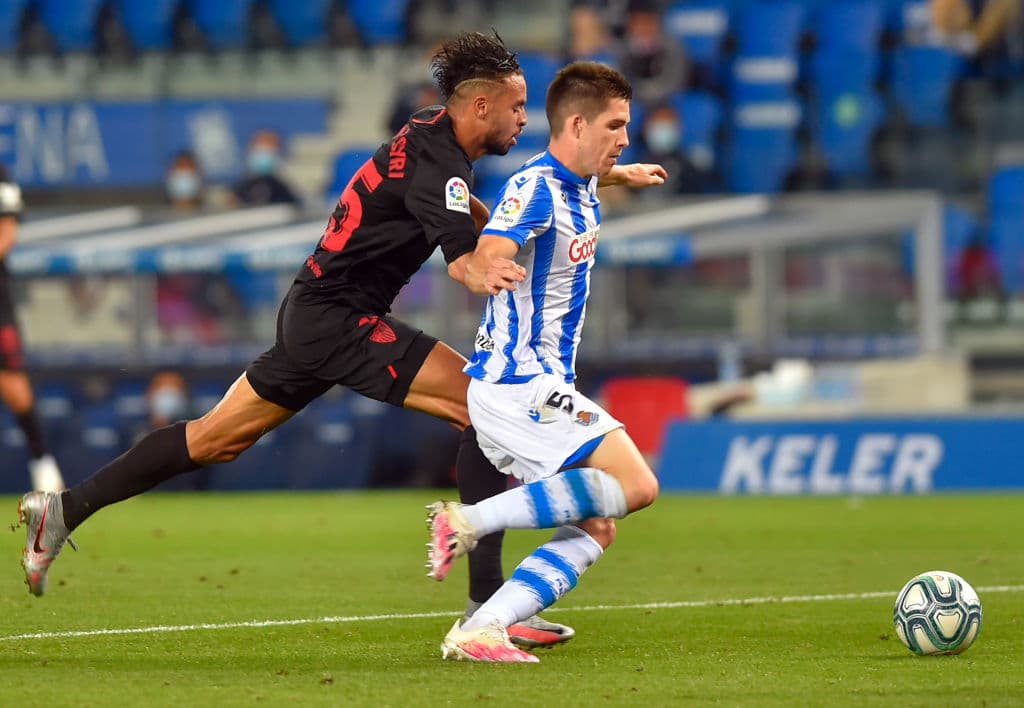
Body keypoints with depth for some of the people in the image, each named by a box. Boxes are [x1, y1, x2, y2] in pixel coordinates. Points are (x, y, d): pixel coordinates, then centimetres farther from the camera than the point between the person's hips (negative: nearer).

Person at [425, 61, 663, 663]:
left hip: (544, 388, 10)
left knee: (594, 529, 5)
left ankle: (479, 631, -5)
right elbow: (486, 257, -35)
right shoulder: (536, 187, -16)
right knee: (636, 486, -19)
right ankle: (469, 520, -17)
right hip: (518, 384, -10)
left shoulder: (584, 191, 14)